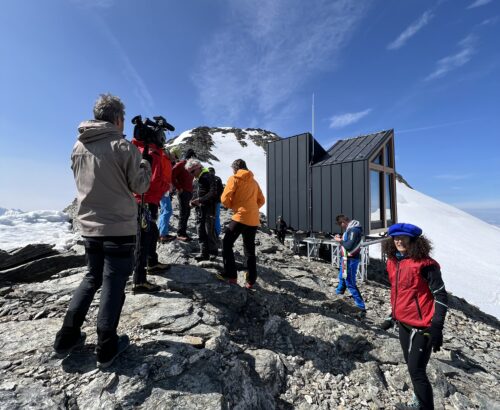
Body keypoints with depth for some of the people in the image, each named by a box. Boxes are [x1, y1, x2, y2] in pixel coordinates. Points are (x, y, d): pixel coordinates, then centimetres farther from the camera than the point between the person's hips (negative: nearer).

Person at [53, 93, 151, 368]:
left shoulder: (78, 147, 7)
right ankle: (106, 349, 19)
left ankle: (67, 337, 28)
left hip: (89, 227, 6)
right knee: (113, 285, 6)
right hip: (120, 229, -6)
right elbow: (140, 185, -8)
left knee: (92, 278, 23)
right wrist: (145, 164, 8)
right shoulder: (123, 147, -11)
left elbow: (82, 181, 18)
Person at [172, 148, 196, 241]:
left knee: (187, 213, 9)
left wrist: (191, 190, 13)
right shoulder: (180, 164, -5)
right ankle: (180, 234, 1)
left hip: (189, 192, 8)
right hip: (183, 192, -8)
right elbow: (172, 175, -13)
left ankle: (183, 232, 16)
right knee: (183, 213, -6)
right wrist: (178, 187, -12)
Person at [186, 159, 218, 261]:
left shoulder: (208, 177, -9)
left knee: (209, 231, -4)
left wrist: (200, 200, -21)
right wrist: (193, 202, 5)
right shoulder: (196, 180, 18)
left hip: (209, 208, -8)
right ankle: (204, 253, 13)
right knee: (201, 232, 6)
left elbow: (213, 193, -18)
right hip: (199, 209, 8)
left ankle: (213, 251, 12)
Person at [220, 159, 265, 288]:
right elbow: (261, 200, 18)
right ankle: (250, 281, 15)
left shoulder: (234, 178, 1)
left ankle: (231, 275, 5)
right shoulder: (254, 181, 18)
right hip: (253, 220, 6)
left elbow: (224, 198, -6)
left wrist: (232, 206, 12)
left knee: (227, 244, 8)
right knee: (250, 250, 13)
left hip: (240, 217, -6)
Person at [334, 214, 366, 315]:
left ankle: (362, 308, 7)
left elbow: (349, 245, -30)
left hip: (350, 260, -10)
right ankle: (338, 295, 51)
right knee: (342, 278, 29)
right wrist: (341, 238, -1)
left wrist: (339, 240, -17)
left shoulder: (354, 230, -25)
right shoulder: (350, 229, 5)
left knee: (350, 284, -4)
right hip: (345, 259, 10)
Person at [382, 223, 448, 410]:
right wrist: (393, 316, 17)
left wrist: (437, 328, -18)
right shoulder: (393, 261, 1)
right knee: (412, 366, 21)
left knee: (416, 370, 1)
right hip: (404, 323, 7)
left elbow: (440, 295, -16)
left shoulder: (424, 263, -19)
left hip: (422, 325, -7)